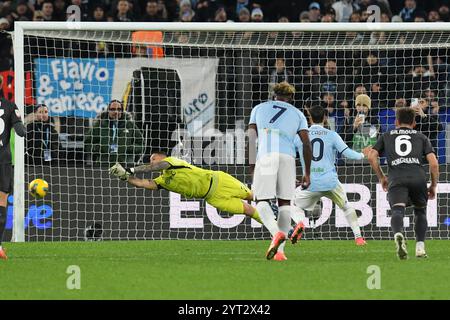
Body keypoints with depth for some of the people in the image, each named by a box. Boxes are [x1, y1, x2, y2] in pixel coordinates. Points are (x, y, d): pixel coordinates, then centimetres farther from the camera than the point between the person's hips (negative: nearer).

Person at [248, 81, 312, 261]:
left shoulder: (259, 108, 22)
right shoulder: (297, 114, 22)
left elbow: (250, 138, 13)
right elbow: (306, 144, 13)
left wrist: (251, 165, 17)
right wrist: (307, 173, 17)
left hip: (265, 156, -1)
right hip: (288, 158, 1)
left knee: (262, 201, 1)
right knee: (285, 202, 9)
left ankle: (276, 232, -29)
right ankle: (279, 251, 2)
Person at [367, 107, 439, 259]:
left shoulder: (386, 136, 26)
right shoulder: (421, 137, 24)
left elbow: (372, 156, 13)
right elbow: (433, 163, 12)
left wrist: (381, 177, 25)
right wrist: (433, 185, 22)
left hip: (396, 178, -1)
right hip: (418, 177, 1)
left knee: (397, 210, -15)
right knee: (420, 211, 21)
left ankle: (398, 234, -47)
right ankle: (420, 247, 10)